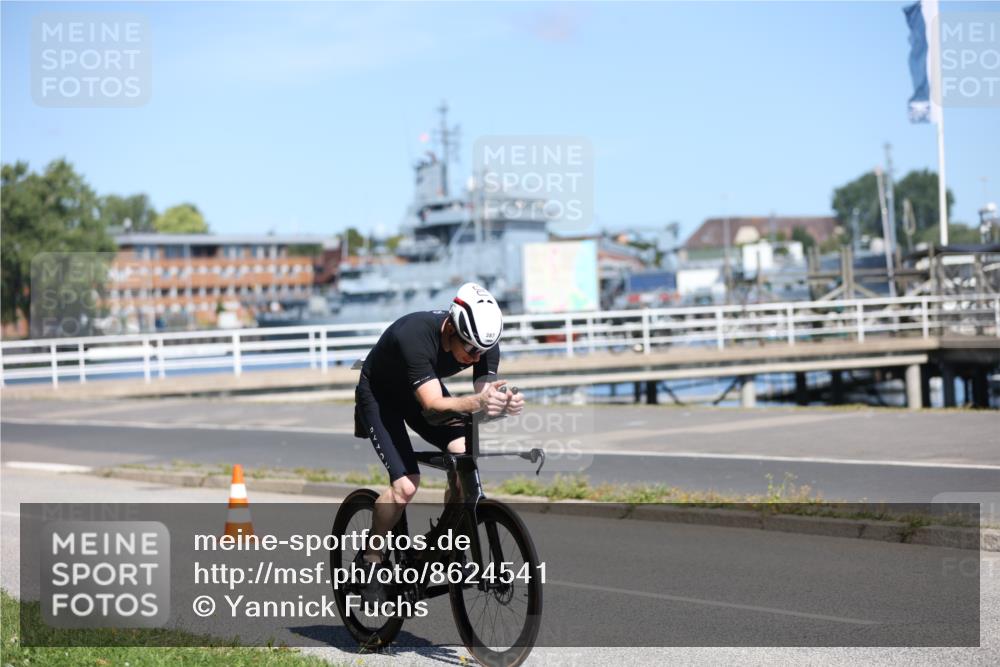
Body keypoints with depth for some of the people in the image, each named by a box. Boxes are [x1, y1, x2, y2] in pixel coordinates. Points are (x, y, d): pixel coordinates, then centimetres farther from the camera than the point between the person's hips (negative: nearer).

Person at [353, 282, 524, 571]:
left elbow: (486, 393, -28)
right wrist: (477, 402, -64)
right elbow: (433, 404, -46)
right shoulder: (415, 336, -40)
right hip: (379, 395, -5)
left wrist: (504, 403, -51)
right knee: (406, 485, -20)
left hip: (423, 390, 5)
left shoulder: (484, 342, -23)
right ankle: (369, 558, 3)